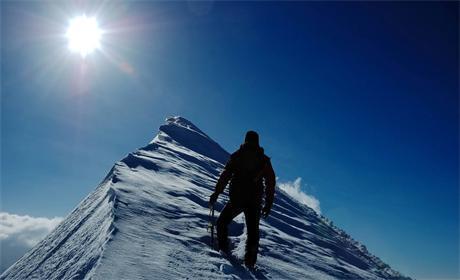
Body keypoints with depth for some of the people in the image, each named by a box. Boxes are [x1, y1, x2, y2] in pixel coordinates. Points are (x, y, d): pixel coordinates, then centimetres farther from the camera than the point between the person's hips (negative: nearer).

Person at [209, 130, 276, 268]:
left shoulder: (237, 156, 0)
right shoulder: (264, 160, 6)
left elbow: (225, 175, -4)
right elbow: (271, 182, 5)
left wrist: (216, 193, 1)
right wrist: (268, 204, 10)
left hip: (236, 198, -2)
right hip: (255, 201, 2)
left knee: (222, 222, 16)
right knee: (253, 231, 12)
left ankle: (223, 250, 6)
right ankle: (250, 261, 9)